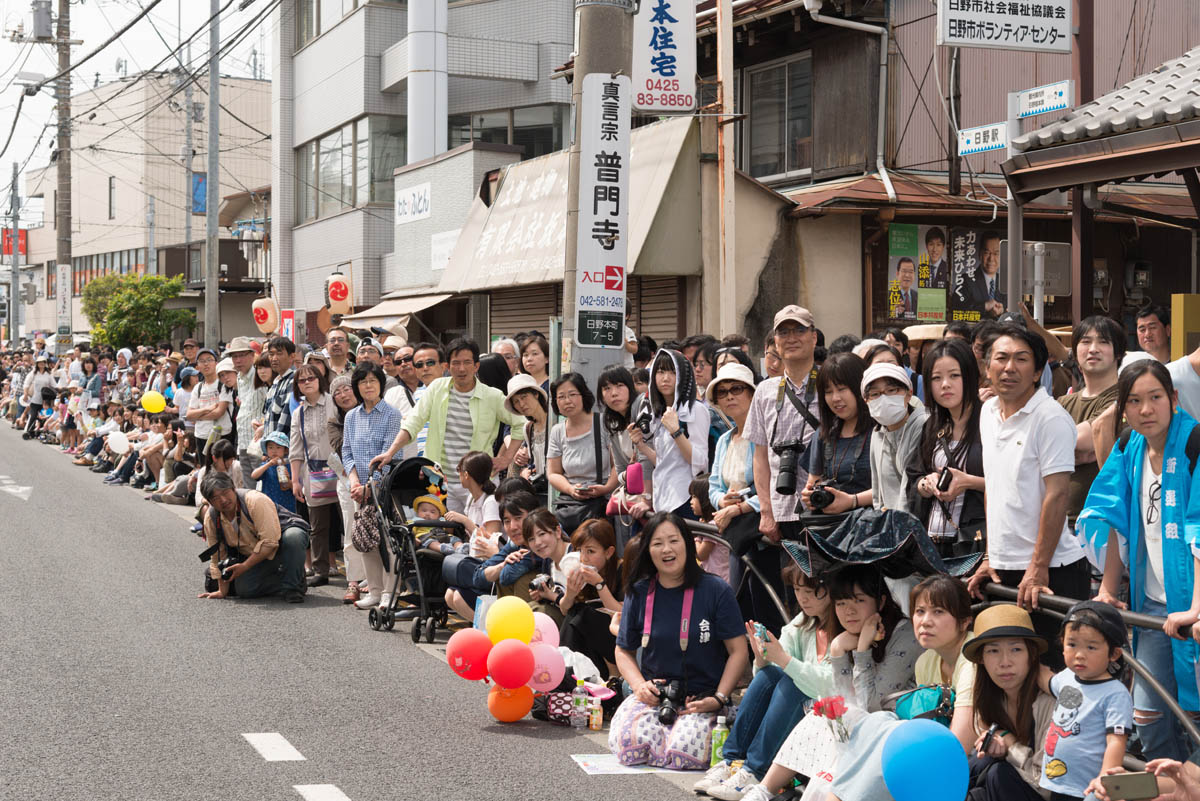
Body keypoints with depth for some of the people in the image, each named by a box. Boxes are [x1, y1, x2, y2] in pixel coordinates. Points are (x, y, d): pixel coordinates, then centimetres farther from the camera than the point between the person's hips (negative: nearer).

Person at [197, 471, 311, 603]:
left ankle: (293, 586, -22)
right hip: (257, 556, 6)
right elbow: (218, 557, 2)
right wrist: (223, 591, 3)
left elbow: (269, 541, -33)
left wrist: (245, 566, -29)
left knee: (293, 536, -40)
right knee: (244, 590, -14)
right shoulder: (211, 519, -9)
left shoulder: (256, 501, -29)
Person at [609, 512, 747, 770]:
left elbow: (738, 651, -3)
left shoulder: (716, 591, -4)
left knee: (682, 753, -30)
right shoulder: (639, 594, 5)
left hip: (701, 698, -2)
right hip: (654, 694, 2)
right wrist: (639, 685, -7)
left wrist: (718, 699, -14)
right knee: (628, 745, -27)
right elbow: (624, 650, 13)